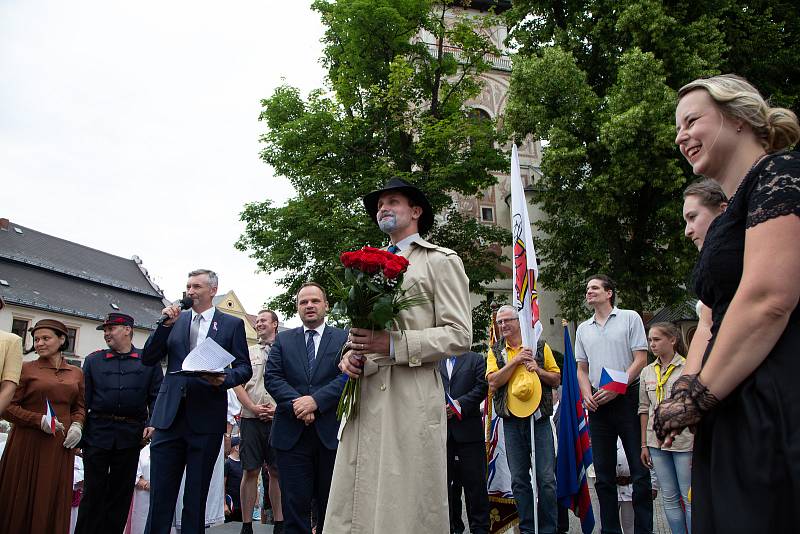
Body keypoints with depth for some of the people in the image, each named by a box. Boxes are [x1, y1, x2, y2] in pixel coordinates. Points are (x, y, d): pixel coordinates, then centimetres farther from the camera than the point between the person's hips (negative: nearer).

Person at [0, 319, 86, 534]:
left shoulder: (76, 373, 11)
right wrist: (38, 420, -13)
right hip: (27, 443, -2)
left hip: (61, 446, 3)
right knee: (19, 501, 1)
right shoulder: (26, 369, 1)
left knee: (53, 502, 5)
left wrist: (77, 425, 0)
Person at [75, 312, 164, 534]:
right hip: (97, 433, 0)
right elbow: (83, 399, 6)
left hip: (130, 436, 0)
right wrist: (77, 434, 1)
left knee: (121, 493, 8)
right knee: (93, 491, 3)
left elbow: (156, 397, 3)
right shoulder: (93, 360, 10)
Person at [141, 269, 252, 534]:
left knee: (196, 495, 8)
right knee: (160, 492, 3)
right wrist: (166, 325, -5)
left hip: (206, 419, -2)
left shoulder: (232, 323, 5)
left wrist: (225, 378, -17)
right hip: (170, 415, 2)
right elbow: (148, 359, 6)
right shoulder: (175, 319, 12)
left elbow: (244, 368, 4)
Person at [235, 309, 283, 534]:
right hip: (251, 419, 2)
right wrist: (253, 408, -6)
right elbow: (238, 384, 8)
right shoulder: (247, 353, 15)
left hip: (278, 420, -1)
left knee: (277, 472, 3)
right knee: (250, 471, 2)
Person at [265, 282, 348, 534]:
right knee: (295, 504, 2)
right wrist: (296, 403, -14)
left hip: (330, 432, -1)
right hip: (291, 433, 1)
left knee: (330, 505, 9)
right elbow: (271, 377, 2)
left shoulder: (344, 339, 6)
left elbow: (347, 377, -6)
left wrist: (315, 400, -17)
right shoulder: (282, 340, 13)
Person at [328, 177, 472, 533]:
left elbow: (459, 335, -5)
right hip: (364, 399, 6)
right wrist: (350, 354, 6)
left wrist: (394, 344, -15)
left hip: (411, 400, -5)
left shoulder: (441, 261, 5)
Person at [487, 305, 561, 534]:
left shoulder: (540, 346, 6)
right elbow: (493, 382, -6)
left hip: (539, 419, -1)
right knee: (519, 480, 7)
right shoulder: (495, 352, 8)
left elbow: (556, 380, 7)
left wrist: (538, 370, -10)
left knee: (546, 478, -1)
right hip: (512, 420, 2)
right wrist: (515, 361, -13)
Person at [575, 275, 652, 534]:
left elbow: (641, 359, -5)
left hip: (628, 398, -4)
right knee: (603, 474, 8)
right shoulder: (583, 329, 15)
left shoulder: (630, 318, 2)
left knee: (640, 471, -2)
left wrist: (616, 388, -14)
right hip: (598, 405, 5)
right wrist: (587, 395, -2)